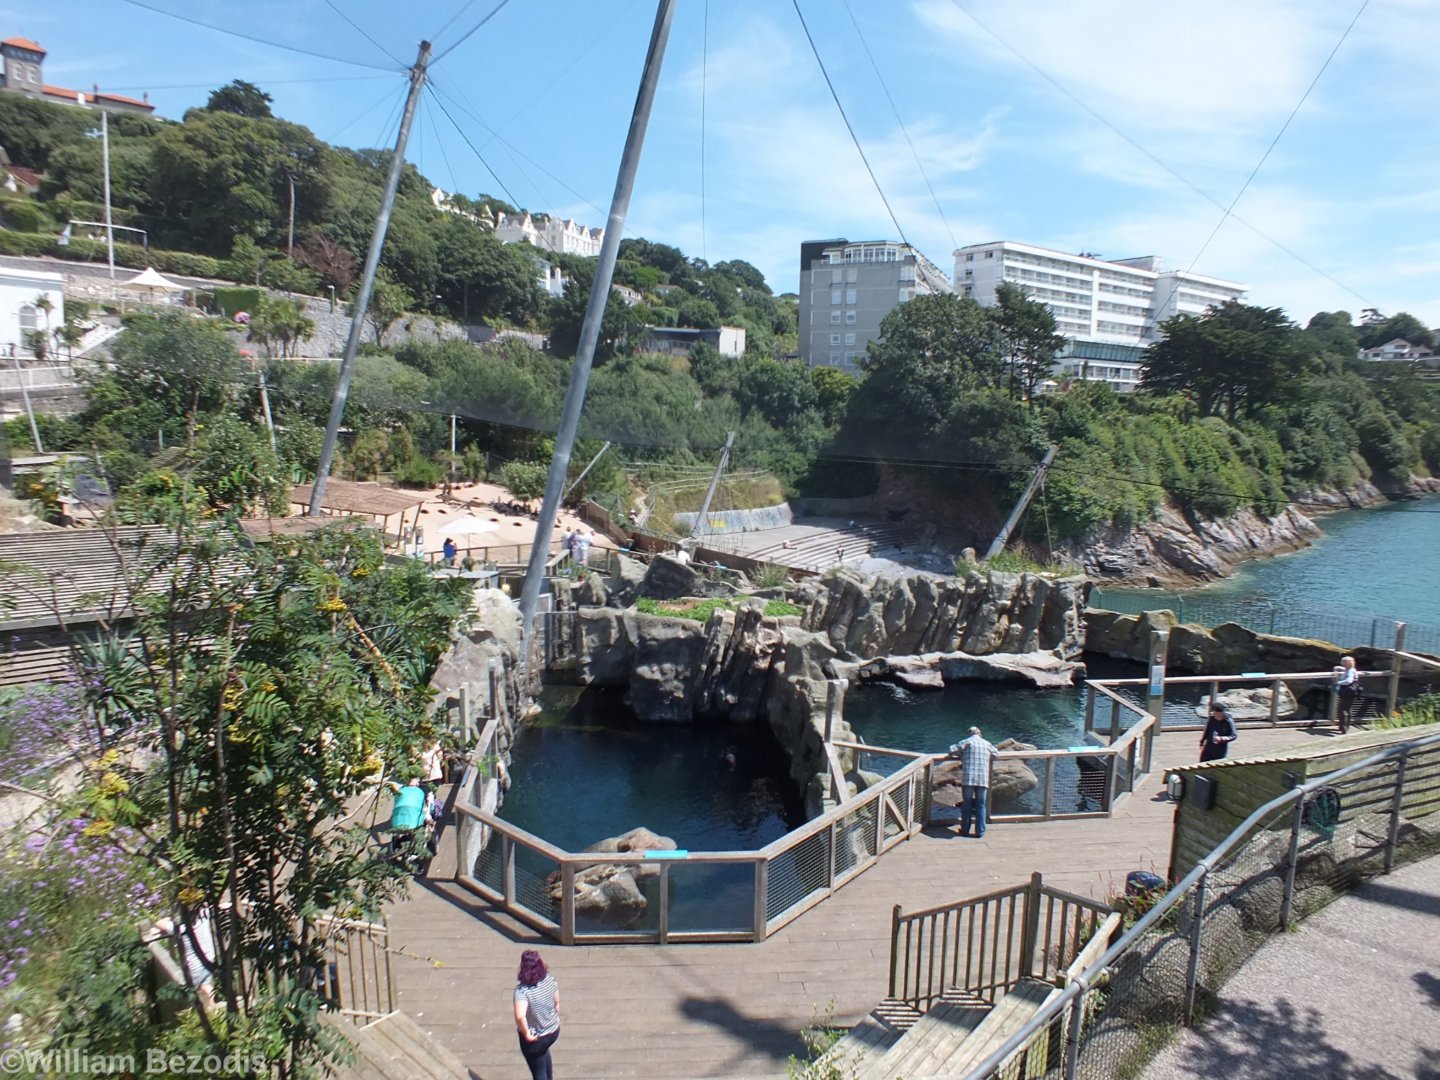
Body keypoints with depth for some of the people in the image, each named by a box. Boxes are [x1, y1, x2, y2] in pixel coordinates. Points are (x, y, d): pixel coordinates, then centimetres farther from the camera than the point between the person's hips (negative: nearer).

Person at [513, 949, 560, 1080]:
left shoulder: (522, 990, -31)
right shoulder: (549, 979, -14)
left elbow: (520, 1016, -45)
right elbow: (557, 1003, -1)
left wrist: (526, 1034, -28)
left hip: (535, 1038, -6)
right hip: (554, 1031, 6)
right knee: (543, 1051, 38)